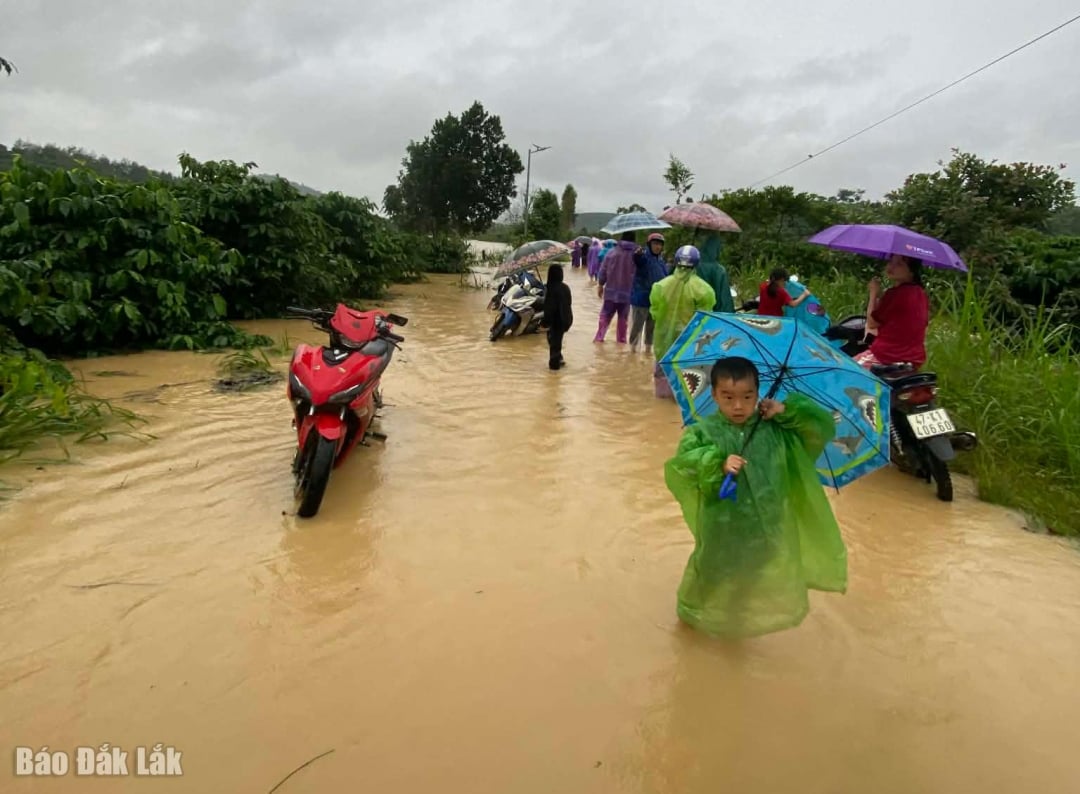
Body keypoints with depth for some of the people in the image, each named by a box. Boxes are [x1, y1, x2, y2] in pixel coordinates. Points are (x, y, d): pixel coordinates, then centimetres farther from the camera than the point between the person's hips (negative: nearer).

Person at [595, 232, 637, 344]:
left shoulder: (612, 251, -2)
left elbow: (603, 270, 0)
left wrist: (601, 285, 10)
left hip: (611, 290, 1)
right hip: (627, 292, -1)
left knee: (605, 315, 11)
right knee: (623, 318, 11)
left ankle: (599, 337, 10)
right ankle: (621, 339, 17)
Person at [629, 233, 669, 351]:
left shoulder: (661, 261, 9)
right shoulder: (644, 257, -13)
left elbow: (665, 278, 20)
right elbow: (638, 259, -38)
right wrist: (637, 254, -61)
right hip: (641, 299, -7)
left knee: (652, 327, 18)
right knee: (637, 326, 3)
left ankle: (648, 348, 32)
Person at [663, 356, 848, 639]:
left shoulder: (776, 429, -5)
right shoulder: (704, 431, -13)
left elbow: (823, 427, -1)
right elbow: (683, 460, -25)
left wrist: (787, 411, -13)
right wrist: (719, 463, -38)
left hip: (767, 522, 3)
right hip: (723, 523, -3)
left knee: (761, 576, 22)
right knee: (716, 573, 17)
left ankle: (749, 616, 50)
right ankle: (696, 611, 46)